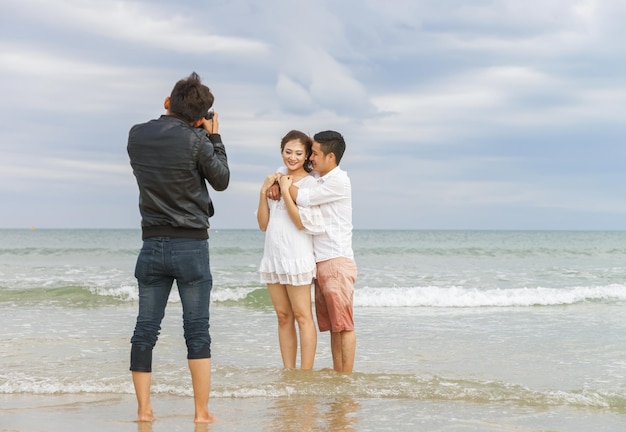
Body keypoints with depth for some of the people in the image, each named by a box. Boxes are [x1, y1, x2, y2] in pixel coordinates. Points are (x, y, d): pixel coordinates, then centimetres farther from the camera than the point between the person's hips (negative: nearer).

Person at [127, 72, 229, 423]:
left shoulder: (137, 135, 2)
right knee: (197, 331, 1)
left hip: (153, 245, 4)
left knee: (146, 329, 6)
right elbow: (222, 180, 2)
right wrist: (214, 136, 11)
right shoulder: (196, 139, -11)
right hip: (191, 245, -4)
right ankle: (202, 413, 3)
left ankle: (144, 409, 8)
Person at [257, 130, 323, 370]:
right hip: (273, 256, 7)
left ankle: (305, 374, -4)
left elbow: (302, 222, -13)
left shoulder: (309, 183, -5)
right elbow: (263, 224, 12)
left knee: (302, 316, -5)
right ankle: (288, 372, 11)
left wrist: (285, 190, -11)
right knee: (283, 316, 8)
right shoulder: (277, 181, 15)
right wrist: (264, 191, 2)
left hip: (296, 256, -7)